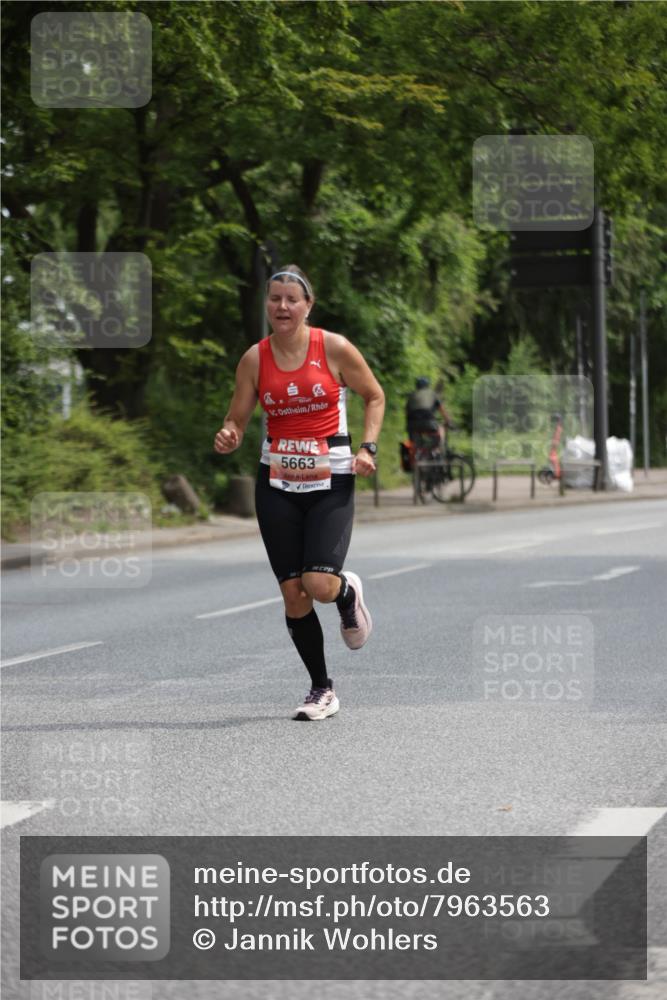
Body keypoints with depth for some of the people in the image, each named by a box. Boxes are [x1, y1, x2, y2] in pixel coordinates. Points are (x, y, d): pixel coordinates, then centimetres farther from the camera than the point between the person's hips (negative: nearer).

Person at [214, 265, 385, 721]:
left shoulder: (335, 348, -6)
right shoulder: (255, 358, 0)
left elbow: (375, 396, 6)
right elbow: (237, 419, 6)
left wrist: (367, 448, -6)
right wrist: (229, 438, -17)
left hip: (331, 482, -2)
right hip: (276, 482, 3)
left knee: (319, 585, -18)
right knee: (293, 593, 0)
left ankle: (349, 592, 21)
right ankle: (322, 689, 16)